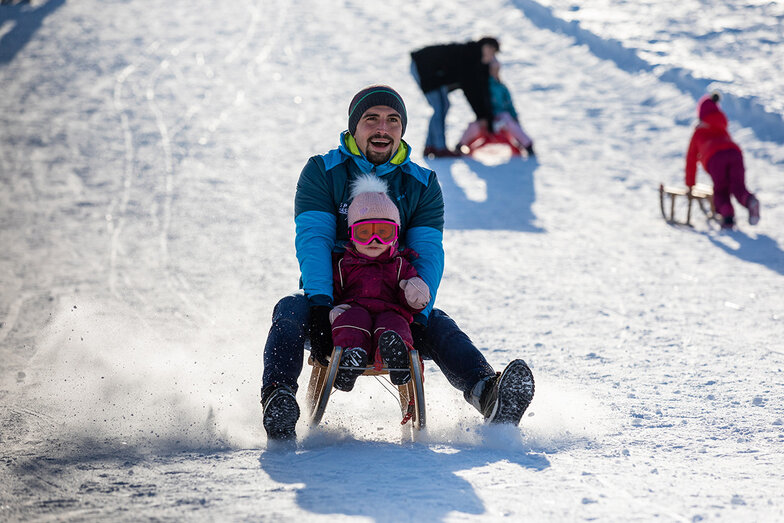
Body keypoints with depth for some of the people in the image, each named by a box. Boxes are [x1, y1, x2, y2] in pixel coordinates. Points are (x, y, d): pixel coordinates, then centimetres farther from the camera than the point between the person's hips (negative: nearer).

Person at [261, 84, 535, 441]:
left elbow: (428, 253, -4)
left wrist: (418, 313, -23)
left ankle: (488, 396, -50)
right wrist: (319, 304, -29)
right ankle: (278, 398, -52)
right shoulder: (322, 172, 1)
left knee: (439, 328, -27)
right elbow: (312, 239, -11)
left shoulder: (422, 185, 7)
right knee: (290, 310, -32)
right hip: (330, 295, -1)